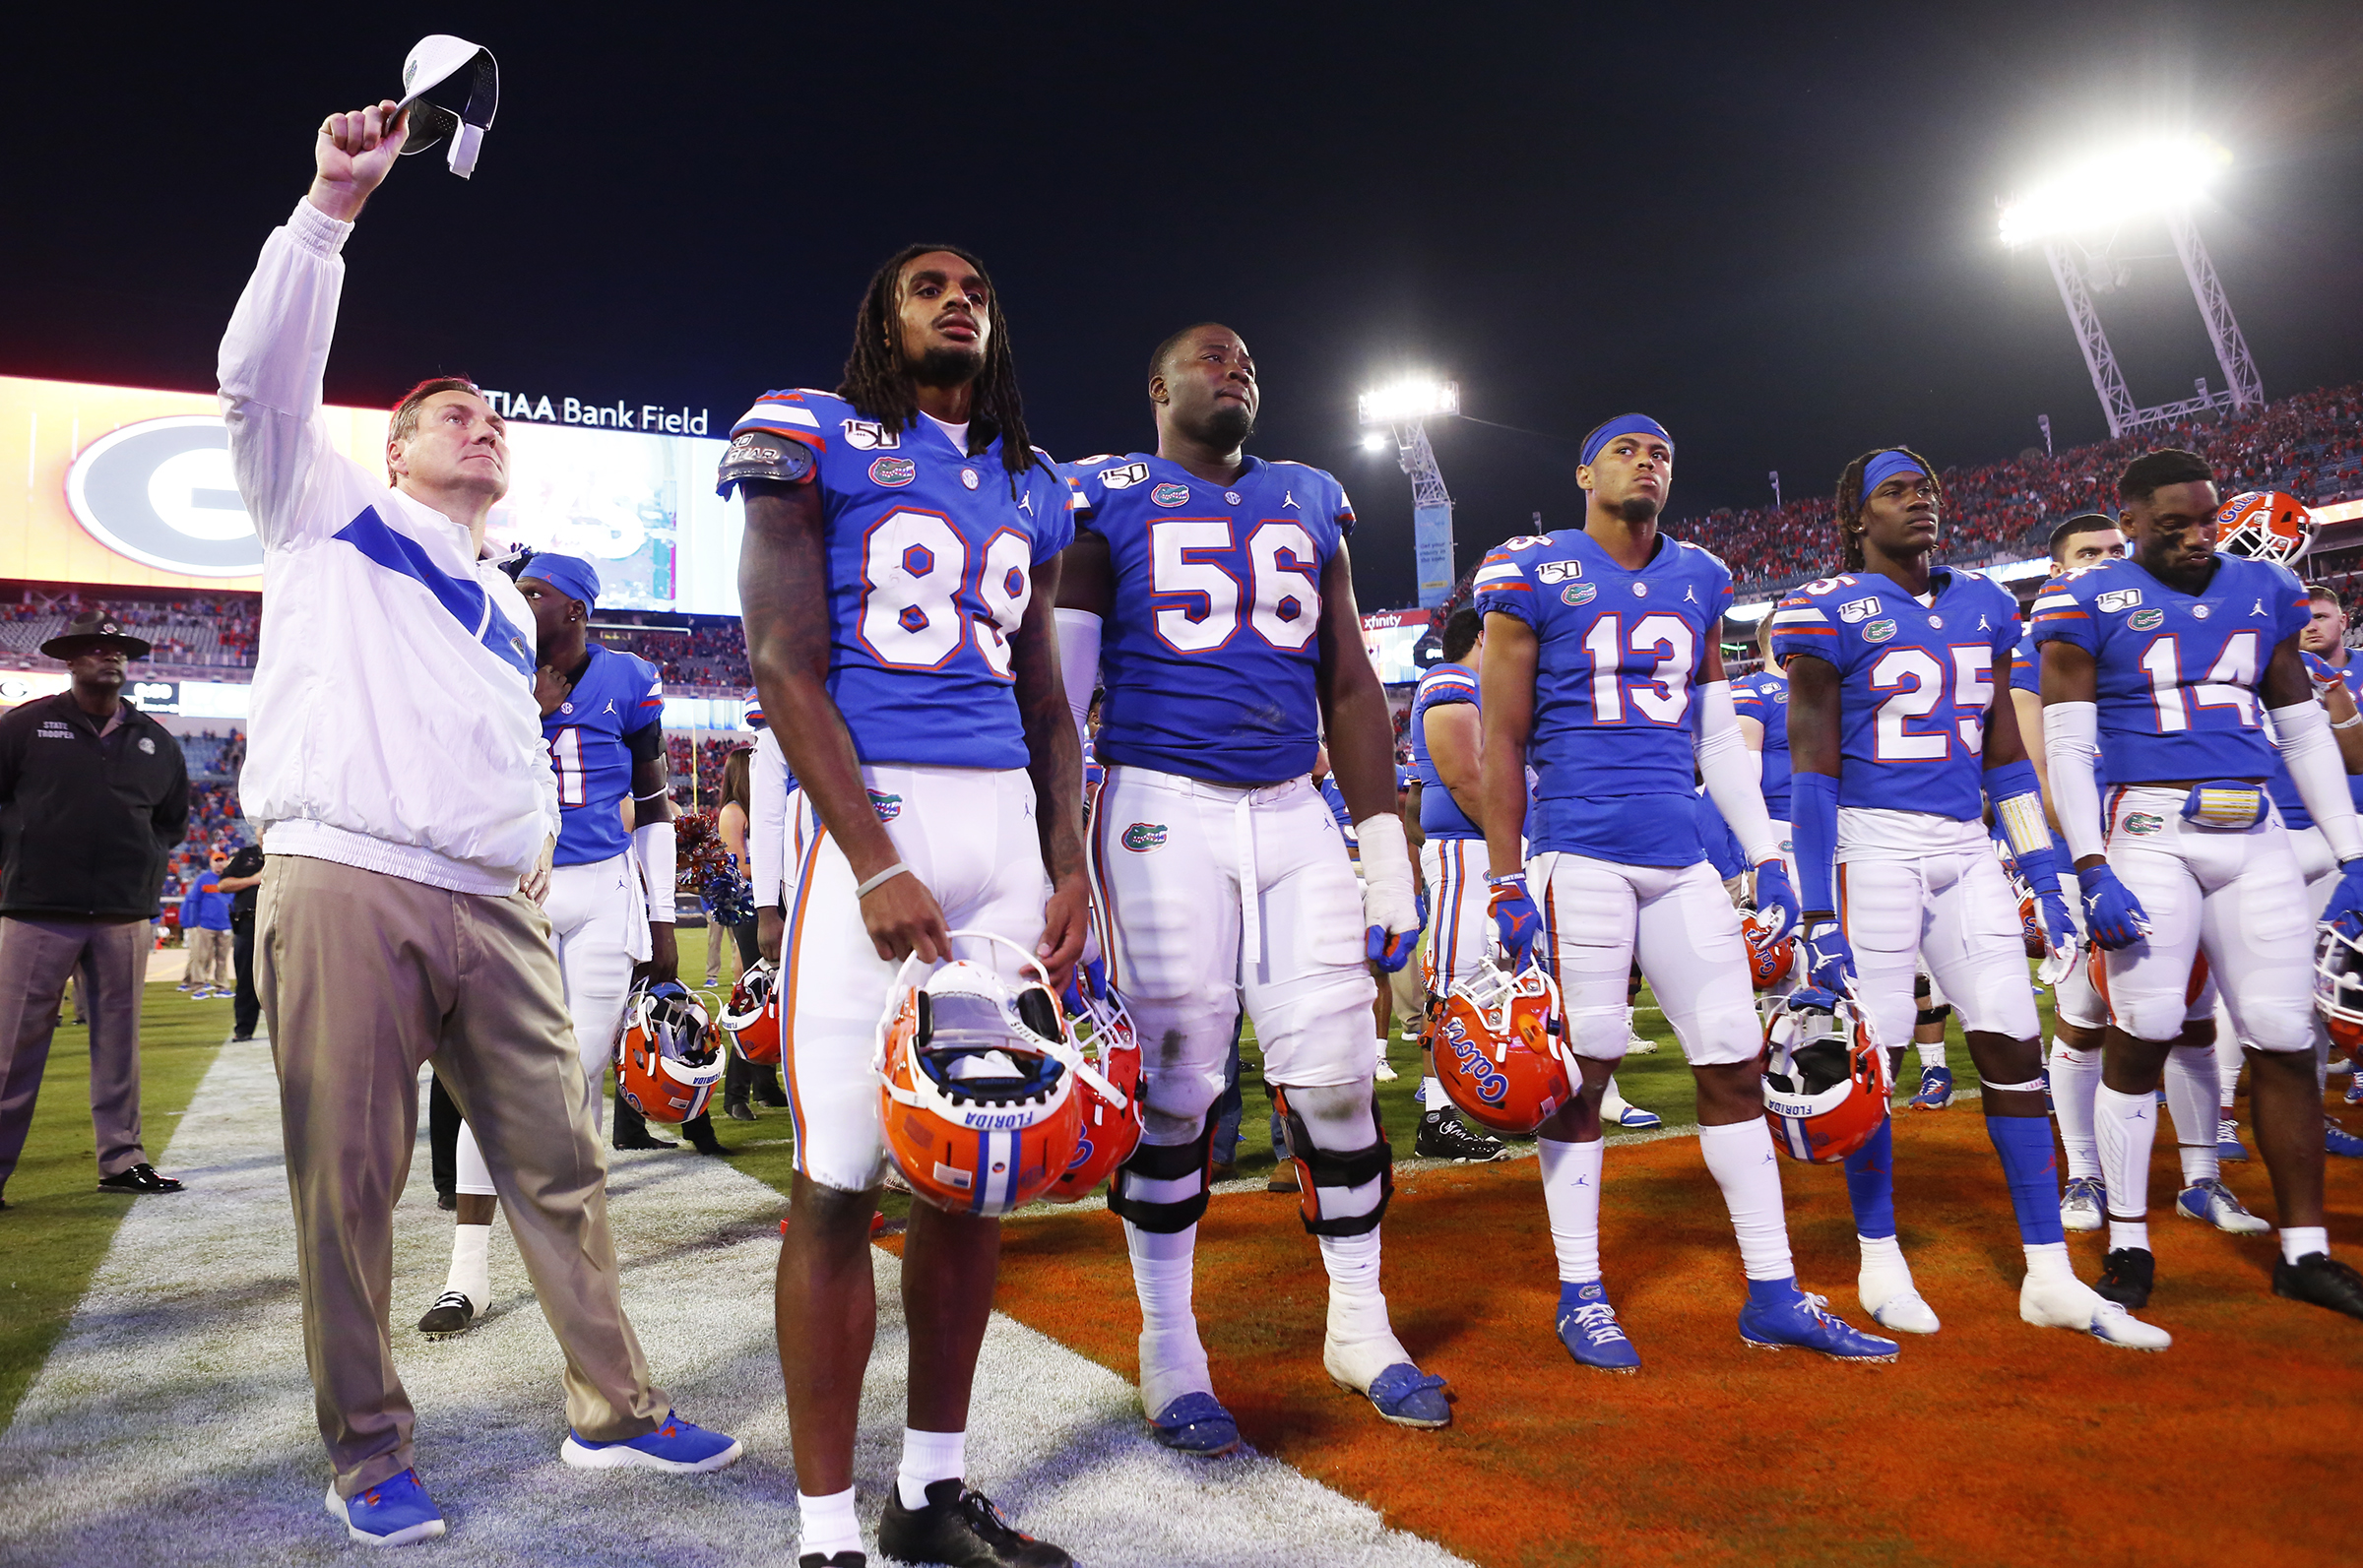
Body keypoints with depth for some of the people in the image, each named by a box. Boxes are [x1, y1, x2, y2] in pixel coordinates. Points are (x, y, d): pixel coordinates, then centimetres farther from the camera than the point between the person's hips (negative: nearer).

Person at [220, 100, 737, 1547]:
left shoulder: (509, 609, 27)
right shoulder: (331, 512, 12)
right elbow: (263, 376, -3)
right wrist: (332, 205, -8)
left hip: (497, 911, 5)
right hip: (344, 889, -5)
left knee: (563, 1164, 5)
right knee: (349, 1185, -1)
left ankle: (615, 1410, 16)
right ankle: (370, 1454, 13)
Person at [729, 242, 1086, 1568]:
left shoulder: (1033, 491, 21)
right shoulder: (815, 440, 4)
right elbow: (787, 666, -6)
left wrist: (1068, 864, 8)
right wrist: (874, 865, -16)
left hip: (1007, 819, 6)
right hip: (876, 812, -6)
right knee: (843, 1175, -6)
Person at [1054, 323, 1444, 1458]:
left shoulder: (1310, 505, 16)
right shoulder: (1110, 500, 3)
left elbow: (1349, 688, 16)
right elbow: (1059, 690, -1)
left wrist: (1387, 858, 11)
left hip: (1294, 816, 4)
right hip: (1162, 812, -4)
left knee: (1336, 1077, 5)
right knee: (1173, 1087, 0)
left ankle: (1359, 1327, 25)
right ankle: (1169, 1354, 18)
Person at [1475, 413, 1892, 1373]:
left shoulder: (1698, 581, 15)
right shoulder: (1536, 576, -1)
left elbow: (1719, 736, 19)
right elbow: (1503, 743, -3)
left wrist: (1767, 855, 13)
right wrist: (1507, 884, -7)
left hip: (1680, 860, 6)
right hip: (1579, 853, -5)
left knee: (1736, 1061, 7)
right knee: (1582, 1069, 0)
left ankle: (1774, 1293, 19)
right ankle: (1581, 1296, 15)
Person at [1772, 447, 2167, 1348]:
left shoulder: (1982, 605, 14)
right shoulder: (1830, 612, -5)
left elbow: (2004, 751, 18)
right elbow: (1813, 764, -9)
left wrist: (2045, 874, 13)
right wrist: (1817, 912, -13)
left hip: (1967, 849, 6)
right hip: (1874, 843, -6)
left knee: (2013, 1046, 5)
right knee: (1873, 1053, 1)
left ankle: (2050, 1275, 15)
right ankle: (1880, 1259, 18)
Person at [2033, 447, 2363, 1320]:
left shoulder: (2261, 591, 15)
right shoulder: (2090, 605, 0)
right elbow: (2066, 747, -5)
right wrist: (2091, 871, -14)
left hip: (2256, 838, 5)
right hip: (2151, 833, -4)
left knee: (2286, 1039, 4)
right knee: (2142, 1034, -6)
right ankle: (2128, 1244, 7)